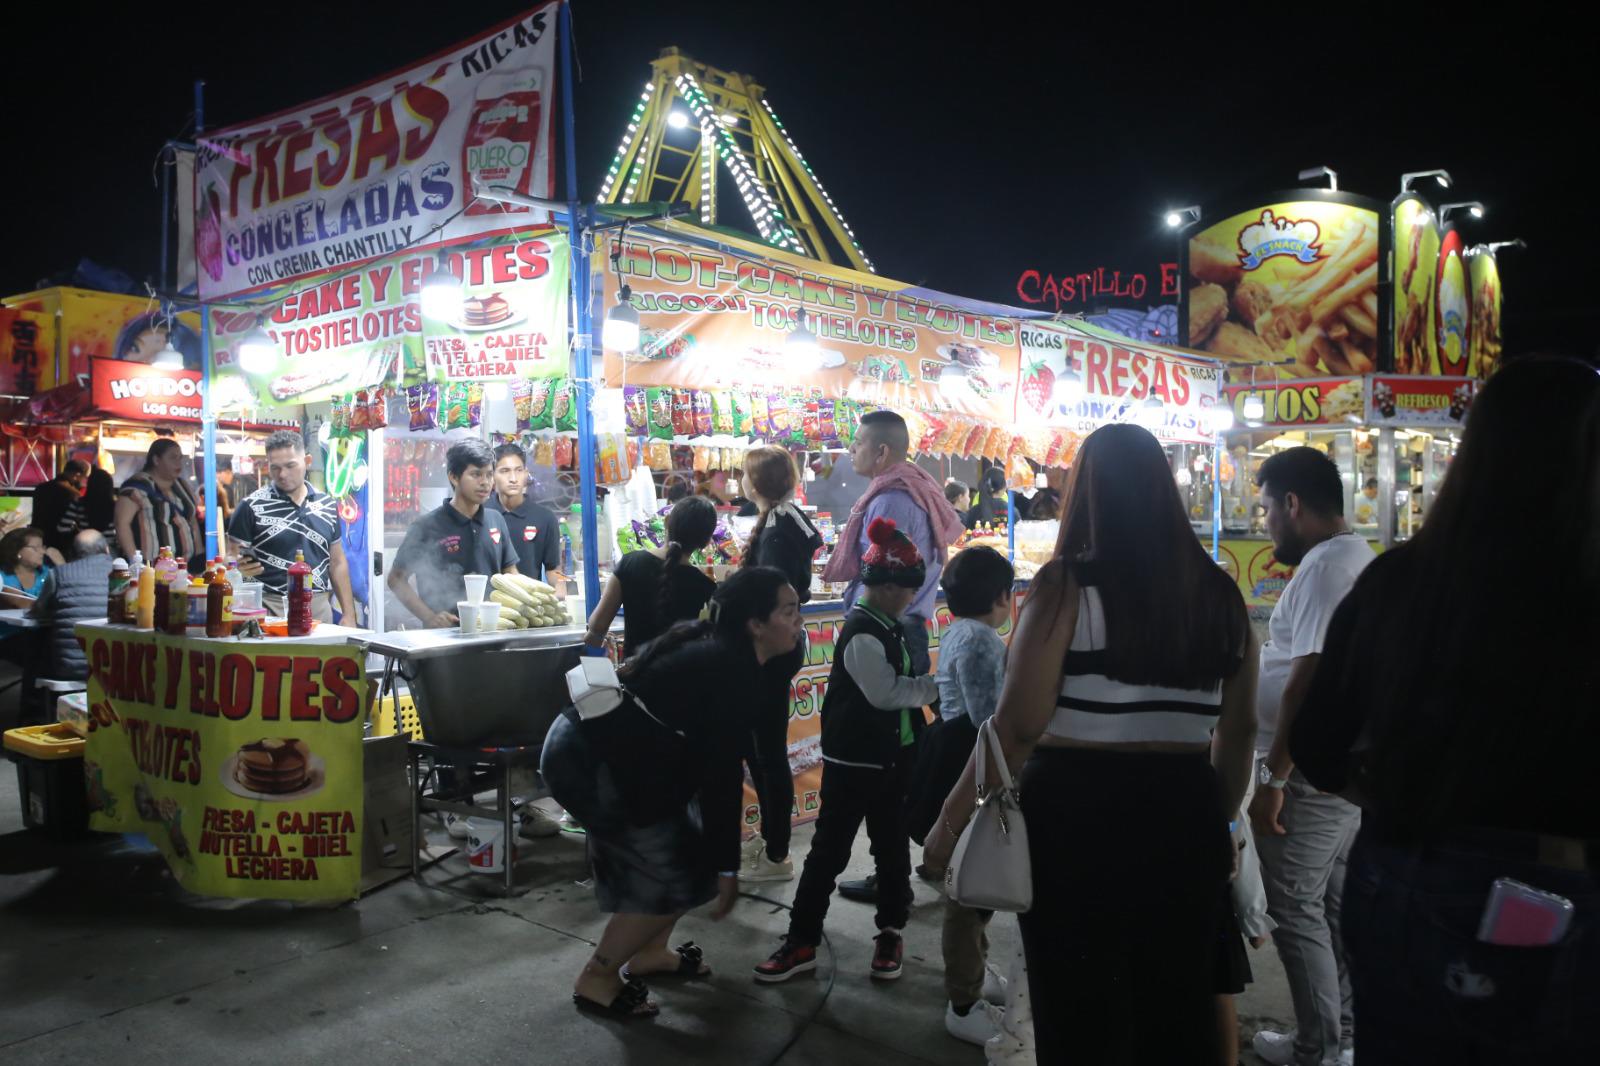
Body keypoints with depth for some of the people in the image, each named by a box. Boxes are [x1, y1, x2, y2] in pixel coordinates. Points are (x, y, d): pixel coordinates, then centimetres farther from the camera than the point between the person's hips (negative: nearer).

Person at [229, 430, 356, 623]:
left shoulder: (327, 505, 9)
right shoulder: (252, 507, -3)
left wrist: (348, 613, 8)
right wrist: (242, 568, -23)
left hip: (319, 607, 3)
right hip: (271, 608, -3)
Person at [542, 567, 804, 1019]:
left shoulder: (714, 650, 8)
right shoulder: (729, 672, -21)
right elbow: (721, 774, -20)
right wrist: (727, 866, -13)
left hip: (592, 743, 9)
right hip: (592, 761, -9)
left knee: (686, 850, 17)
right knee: (671, 876, 0)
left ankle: (649, 952, 31)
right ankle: (595, 979, 12)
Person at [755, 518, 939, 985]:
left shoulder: (890, 626, 6)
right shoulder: (861, 634, -21)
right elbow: (886, 693, -22)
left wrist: (931, 694, 0)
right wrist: (937, 685, -13)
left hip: (892, 757, 8)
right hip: (854, 760, -8)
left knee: (892, 846, 16)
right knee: (830, 850, 2)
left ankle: (891, 932, 31)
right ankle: (801, 942, 13)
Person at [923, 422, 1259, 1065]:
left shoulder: (1068, 585, -11)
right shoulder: (1219, 593, 5)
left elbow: (1018, 727, -15)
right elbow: (1239, 730, 12)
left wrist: (950, 820, -6)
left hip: (1075, 814, -4)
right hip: (1184, 816, 5)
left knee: (1079, 1013, 11)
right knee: (1180, 1008, 19)